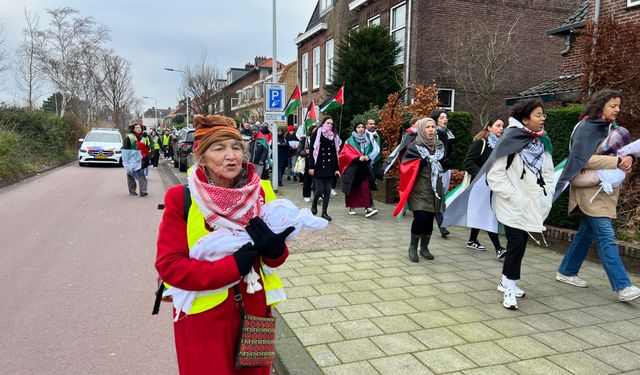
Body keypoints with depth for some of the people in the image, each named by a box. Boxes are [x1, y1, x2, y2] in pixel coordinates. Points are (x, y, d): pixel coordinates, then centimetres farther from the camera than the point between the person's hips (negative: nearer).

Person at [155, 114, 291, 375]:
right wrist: (230, 267, -24)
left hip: (253, 309, 4)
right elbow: (168, 265, -16)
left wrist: (274, 248, -20)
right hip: (203, 316, -3)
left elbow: (275, 258, 3)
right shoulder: (182, 200, -13)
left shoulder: (258, 193, -4)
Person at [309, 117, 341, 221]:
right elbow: (312, 151, -5)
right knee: (320, 189, -6)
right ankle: (314, 204, 24)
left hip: (330, 167, 4)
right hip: (319, 166, -4)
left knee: (327, 190, 3)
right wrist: (311, 166, -11)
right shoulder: (316, 134, 0)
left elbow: (335, 153, 12)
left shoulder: (334, 136, 13)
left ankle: (324, 212, 11)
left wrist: (336, 168, 7)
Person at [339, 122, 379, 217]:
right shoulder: (350, 141, 1)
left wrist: (368, 157, -10)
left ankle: (368, 208, -15)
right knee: (353, 188, 6)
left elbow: (374, 151, 12)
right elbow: (345, 154, -8)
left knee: (365, 187, -9)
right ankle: (351, 207, 19)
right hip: (352, 168, -2)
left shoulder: (367, 140, 10)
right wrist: (358, 158, -20)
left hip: (365, 168, 2)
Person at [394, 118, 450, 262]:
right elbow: (406, 166, -12)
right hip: (419, 189, -5)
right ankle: (413, 247, 5)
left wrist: (443, 162, -5)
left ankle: (424, 248, 22)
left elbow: (447, 165, 17)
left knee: (430, 218, 7)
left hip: (434, 189, 5)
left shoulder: (439, 146, 11)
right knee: (421, 218, -14)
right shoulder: (414, 147, -4)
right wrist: (423, 161, -22)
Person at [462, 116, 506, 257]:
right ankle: (498, 249, -11)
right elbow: (468, 163, -16)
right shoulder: (480, 142, -10)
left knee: (481, 214, 16)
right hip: (481, 185, -7)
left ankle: (472, 241, 30)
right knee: (488, 215, -10)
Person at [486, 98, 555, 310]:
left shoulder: (543, 142, 7)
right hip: (513, 205, -7)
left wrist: (546, 196, 4)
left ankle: (507, 281, 28)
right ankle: (510, 287, 4)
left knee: (521, 243, 13)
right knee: (516, 243, -9)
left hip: (533, 205, 7)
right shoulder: (511, 141, -14)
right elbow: (495, 174, -16)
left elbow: (548, 172, 15)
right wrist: (513, 196, -18)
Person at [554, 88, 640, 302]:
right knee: (606, 236, -11)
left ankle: (566, 272, 25)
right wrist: (616, 162, -20)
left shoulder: (611, 127, 14)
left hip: (605, 190, 9)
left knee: (587, 233, 14)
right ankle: (622, 287, -10)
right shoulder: (587, 127, -11)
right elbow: (584, 159, -20)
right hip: (590, 190, -9)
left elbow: (622, 151, 11)